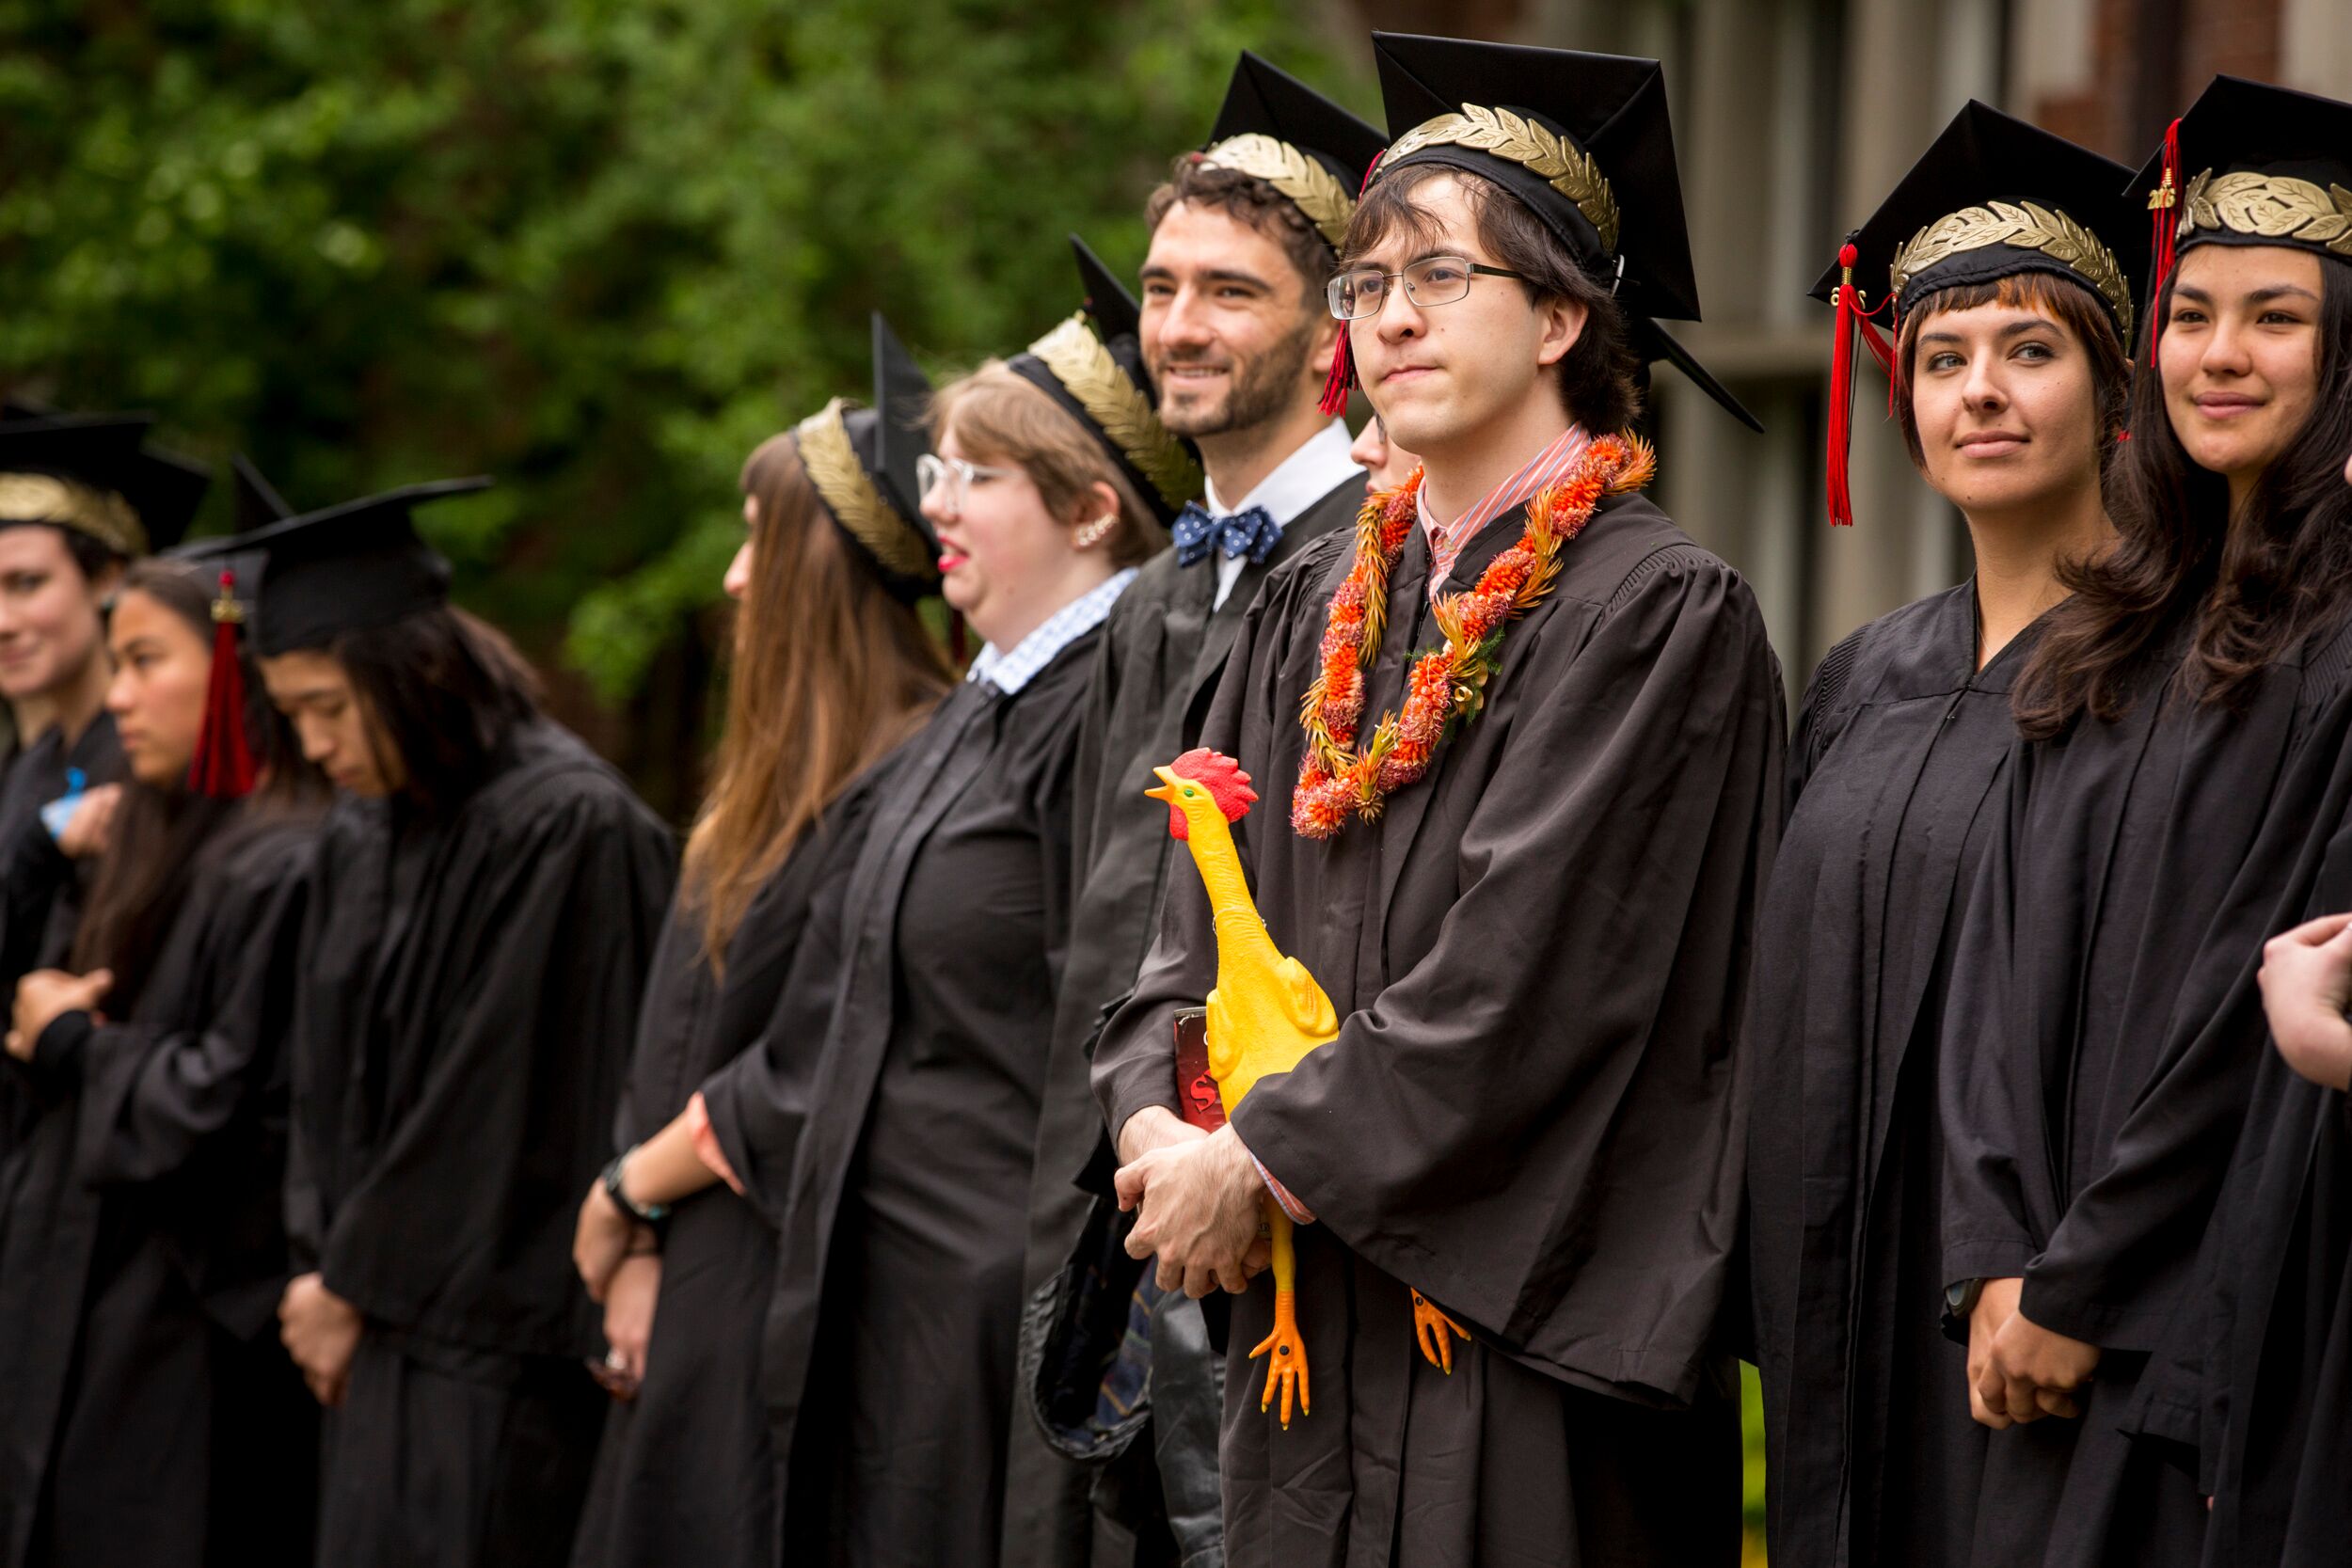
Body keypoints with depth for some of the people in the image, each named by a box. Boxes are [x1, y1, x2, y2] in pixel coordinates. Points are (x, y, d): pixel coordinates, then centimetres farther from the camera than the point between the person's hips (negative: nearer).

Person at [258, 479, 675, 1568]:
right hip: (384, 1334, 7)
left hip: (499, 1346, -7)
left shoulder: (569, 828, -14)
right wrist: (323, 1278, 2)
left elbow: (492, 1100, -13)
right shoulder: (359, 837, 11)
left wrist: (353, 1288, -5)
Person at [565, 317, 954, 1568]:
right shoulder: (780, 782, 14)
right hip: (696, 1300, 9)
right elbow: (681, 1038, 13)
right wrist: (640, 1256, 1)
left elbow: (810, 1073, -18)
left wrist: (629, 1189, -5)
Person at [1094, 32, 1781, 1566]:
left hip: (1522, 1319, -6)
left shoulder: (1659, 610, -8)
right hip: (1309, 1322, 6)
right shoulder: (1314, 612, 15)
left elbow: (1524, 976, -15)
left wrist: (1263, 1163, -12)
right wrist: (1160, 1122, -7)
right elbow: (1201, 910, 12)